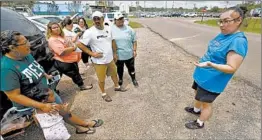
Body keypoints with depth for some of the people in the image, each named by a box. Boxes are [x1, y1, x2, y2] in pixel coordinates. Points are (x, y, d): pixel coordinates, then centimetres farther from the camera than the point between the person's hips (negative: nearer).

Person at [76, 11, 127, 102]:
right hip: (99, 61, -5)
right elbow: (79, 44, -17)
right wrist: (92, 53, -19)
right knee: (101, 79, 11)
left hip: (110, 59, 6)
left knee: (114, 74, 24)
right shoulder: (89, 32, -18)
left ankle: (117, 86, 50)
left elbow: (112, 41, 11)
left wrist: (114, 53, 12)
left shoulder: (108, 29, 0)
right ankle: (104, 94, 35)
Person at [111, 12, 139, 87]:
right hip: (118, 55, 0)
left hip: (129, 54, 0)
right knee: (119, 68, 19)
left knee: (131, 68, 15)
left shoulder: (129, 29, -3)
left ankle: (133, 79, 37)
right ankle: (120, 79, 43)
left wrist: (134, 50, -3)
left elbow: (134, 41, 2)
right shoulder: (111, 29, -5)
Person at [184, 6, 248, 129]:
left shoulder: (238, 41, -26)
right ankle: (196, 110, 52)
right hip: (202, 76, 9)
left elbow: (232, 68, -27)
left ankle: (199, 123, 34)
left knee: (206, 103, 11)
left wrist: (209, 64, -40)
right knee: (198, 95, 27)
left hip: (211, 81, -8)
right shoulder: (223, 34, 1)